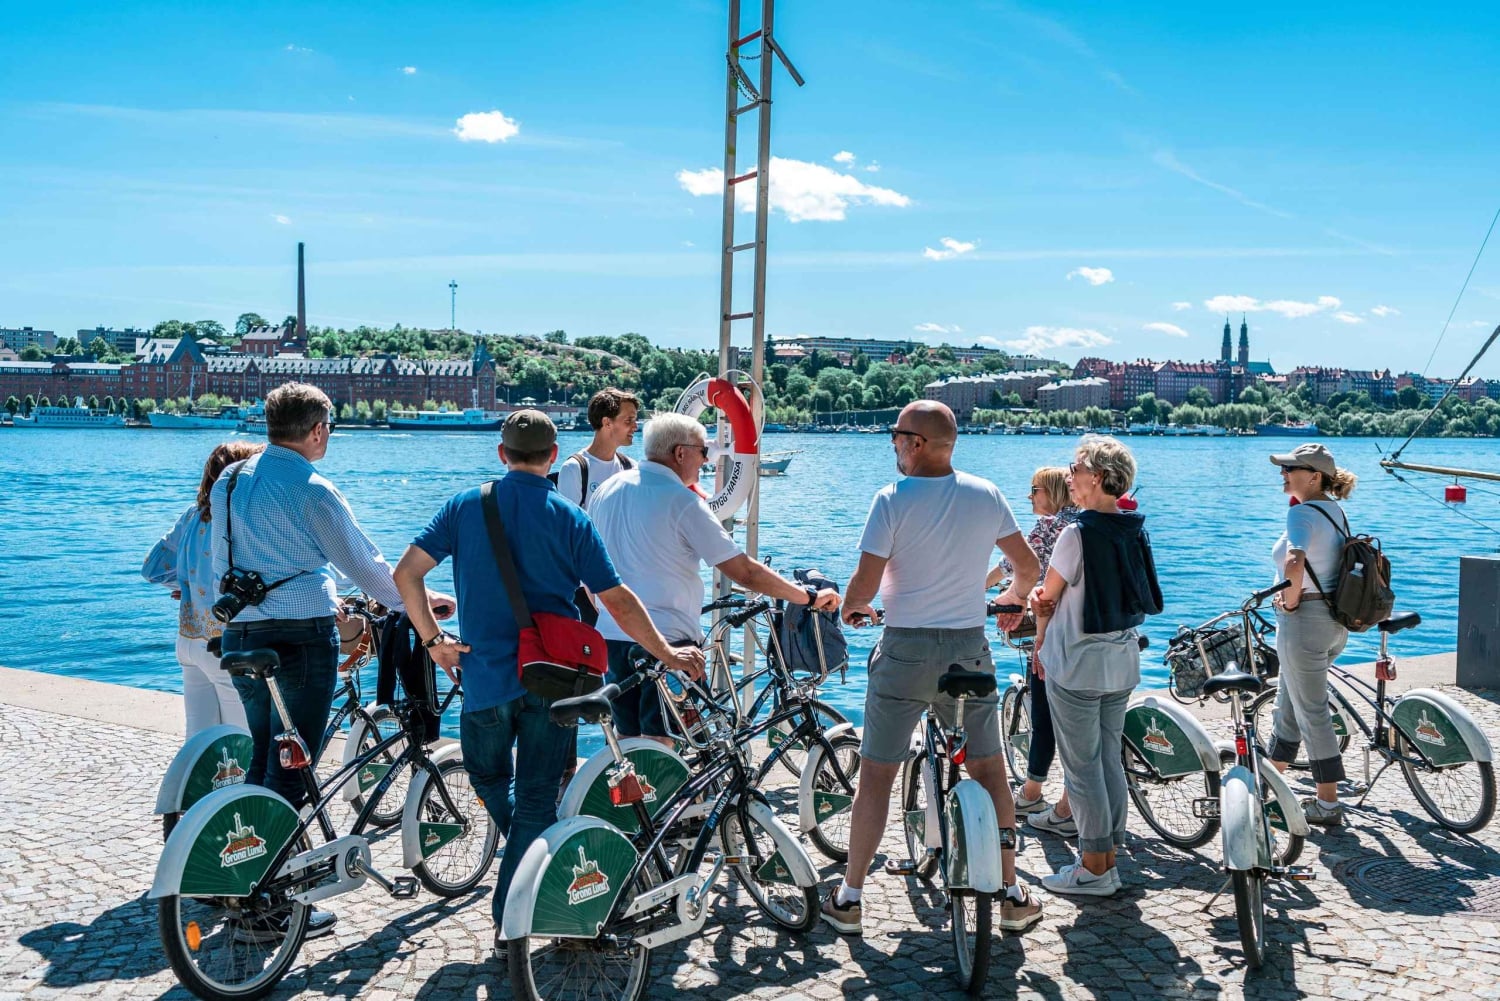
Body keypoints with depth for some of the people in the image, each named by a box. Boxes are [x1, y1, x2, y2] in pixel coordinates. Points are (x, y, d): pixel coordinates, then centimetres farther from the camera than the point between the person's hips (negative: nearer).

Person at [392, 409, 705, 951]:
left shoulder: (465, 505, 0)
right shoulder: (571, 518, -3)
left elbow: (406, 572, -5)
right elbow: (620, 603, -5)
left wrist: (433, 639, 6)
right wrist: (669, 655, 7)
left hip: (486, 675, 1)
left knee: (489, 777, 26)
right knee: (536, 798, 8)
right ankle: (509, 921, 11)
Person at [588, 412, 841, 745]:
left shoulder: (608, 488, 7)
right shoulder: (682, 501, -14)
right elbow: (744, 572, -16)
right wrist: (810, 597, -8)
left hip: (612, 634, 7)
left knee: (627, 739, 15)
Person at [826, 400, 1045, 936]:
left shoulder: (892, 499, -11)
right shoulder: (986, 495, 1)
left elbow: (865, 584, -14)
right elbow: (1028, 564, 10)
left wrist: (849, 607, 8)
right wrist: (1016, 597, 31)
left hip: (904, 651, -3)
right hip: (969, 651, 3)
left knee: (875, 777, 8)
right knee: (990, 772, 15)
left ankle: (849, 899, 15)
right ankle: (1012, 894, 20)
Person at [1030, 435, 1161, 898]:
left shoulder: (1077, 535, -18)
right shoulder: (1134, 532, 5)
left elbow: (1046, 599, -7)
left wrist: (1040, 646, 11)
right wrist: (1049, 597, -6)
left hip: (1076, 666, -8)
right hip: (1122, 664, 8)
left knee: (1082, 765, 2)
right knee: (1110, 760, 15)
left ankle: (1092, 870, 10)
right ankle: (1108, 860, 24)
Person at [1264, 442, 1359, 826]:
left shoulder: (1301, 512, -18)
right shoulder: (1335, 510, 10)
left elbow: (1294, 563, -36)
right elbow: (1346, 560, 22)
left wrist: (1290, 601, -19)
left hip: (1304, 620, -10)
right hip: (1334, 620, 10)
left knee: (1312, 713, 1)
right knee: (1288, 706, 20)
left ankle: (1328, 805, 10)